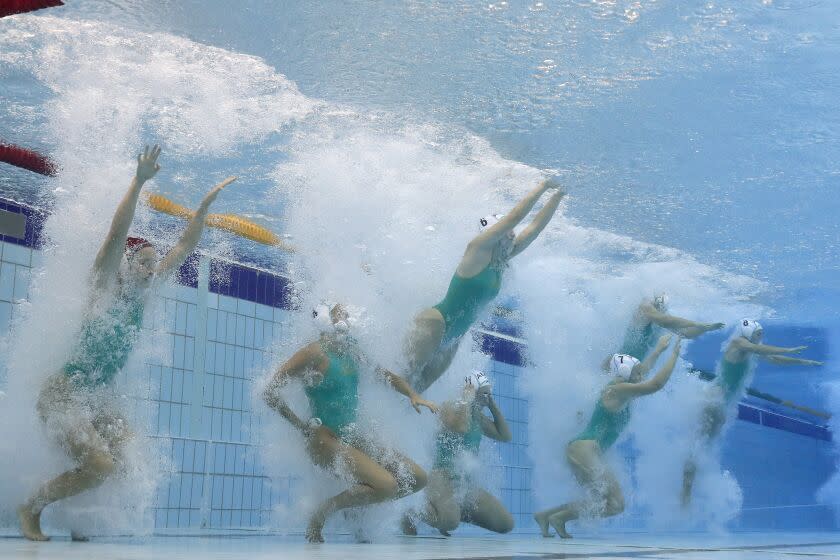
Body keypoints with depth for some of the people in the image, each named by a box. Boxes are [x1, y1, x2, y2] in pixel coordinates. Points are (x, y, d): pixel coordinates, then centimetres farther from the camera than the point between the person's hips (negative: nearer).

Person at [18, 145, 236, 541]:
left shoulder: (142, 292, 8)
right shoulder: (104, 283, -8)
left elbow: (184, 248, 11)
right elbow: (117, 234, -23)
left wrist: (206, 204, 7)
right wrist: (139, 182, -30)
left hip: (98, 399, 8)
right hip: (63, 393, -8)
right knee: (102, 465, -22)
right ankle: (31, 509, 0)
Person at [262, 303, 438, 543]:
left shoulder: (353, 353, 10)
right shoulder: (314, 353, -12)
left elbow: (388, 376, 24)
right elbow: (269, 392, -17)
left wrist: (412, 395, 7)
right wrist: (301, 425, -14)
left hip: (353, 437, 8)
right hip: (325, 440, -8)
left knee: (418, 478, 1)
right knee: (387, 485, -27)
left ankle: (356, 506, 13)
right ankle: (320, 515, -8)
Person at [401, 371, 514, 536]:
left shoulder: (479, 418, 16)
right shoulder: (449, 407, -7)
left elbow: (505, 436, 18)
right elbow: (460, 427, -28)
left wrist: (493, 405, 12)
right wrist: (467, 399, -14)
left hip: (468, 481, 8)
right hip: (443, 476, -8)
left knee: (506, 524, -1)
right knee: (450, 522, -35)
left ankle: (457, 513, 13)